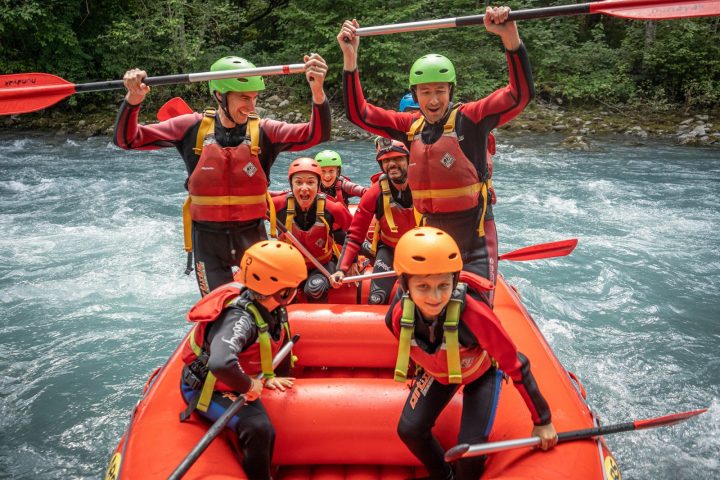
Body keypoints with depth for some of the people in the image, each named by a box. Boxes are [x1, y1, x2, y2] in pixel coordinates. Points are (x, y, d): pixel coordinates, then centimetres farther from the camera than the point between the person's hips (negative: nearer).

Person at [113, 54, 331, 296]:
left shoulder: (263, 131, -7)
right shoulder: (193, 127, -5)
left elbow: (317, 134, -20)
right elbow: (127, 139, -2)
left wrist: (317, 90, -37)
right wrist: (133, 100, -20)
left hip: (252, 236, 1)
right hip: (207, 239, 0)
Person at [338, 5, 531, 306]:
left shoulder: (470, 119, -10)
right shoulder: (411, 126, 2)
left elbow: (520, 94, -22)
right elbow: (358, 113, 2)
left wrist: (510, 37, -35)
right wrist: (350, 59, -8)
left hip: (475, 239, -4)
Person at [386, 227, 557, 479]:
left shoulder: (474, 315, -41)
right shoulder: (399, 316, -30)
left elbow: (516, 367, -28)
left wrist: (542, 421, -18)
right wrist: (419, 374, 17)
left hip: (481, 373, -3)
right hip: (437, 373, 3)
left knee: (470, 446, -14)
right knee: (409, 430, -6)